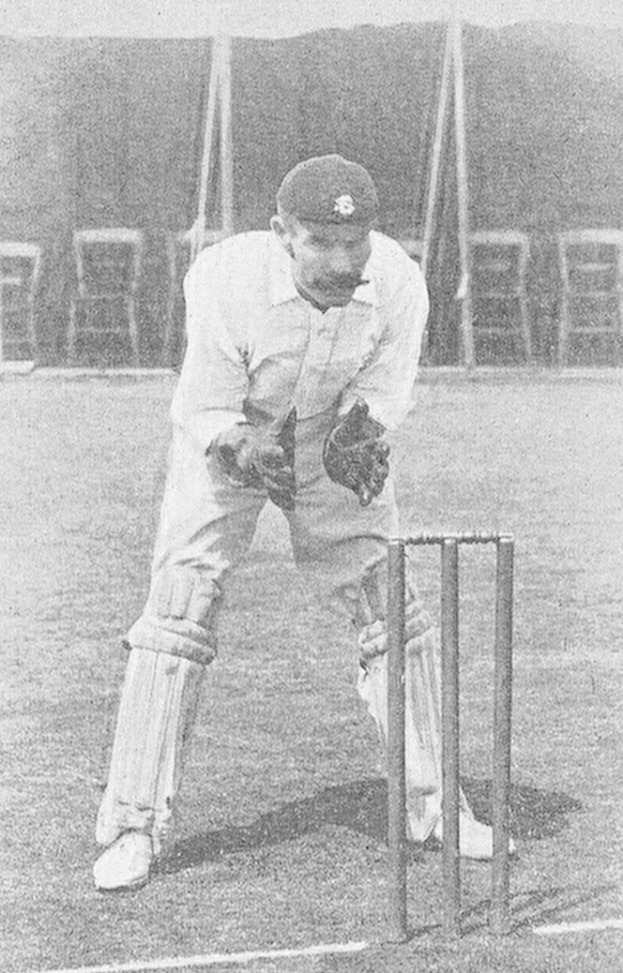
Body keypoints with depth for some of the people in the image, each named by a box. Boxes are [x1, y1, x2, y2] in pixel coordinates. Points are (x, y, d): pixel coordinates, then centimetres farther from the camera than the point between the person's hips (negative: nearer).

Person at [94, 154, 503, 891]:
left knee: (393, 616, 1)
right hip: (225, 441, -2)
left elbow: (385, 388, -14)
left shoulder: (397, 284, -28)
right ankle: (134, 825, -4)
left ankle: (431, 804, 16)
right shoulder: (226, 278, -34)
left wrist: (359, 435, -34)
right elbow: (207, 414, -27)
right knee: (176, 618, -12)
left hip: (335, 447, 2)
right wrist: (247, 454, -45)